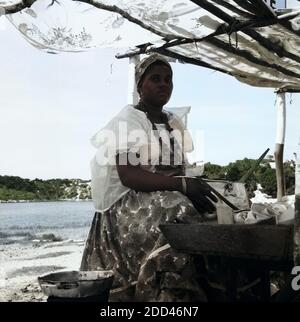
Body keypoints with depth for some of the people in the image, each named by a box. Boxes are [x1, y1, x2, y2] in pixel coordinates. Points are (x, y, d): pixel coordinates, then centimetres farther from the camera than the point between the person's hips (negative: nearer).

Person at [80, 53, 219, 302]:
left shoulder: (175, 123, 17)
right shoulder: (126, 121, -4)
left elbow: (181, 170, 13)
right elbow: (128, 175, -18)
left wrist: (195, 187, -10)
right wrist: (181, 184, -27)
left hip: (172, 198, 7)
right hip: (130, 204, -6)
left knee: (211, 215, -17)